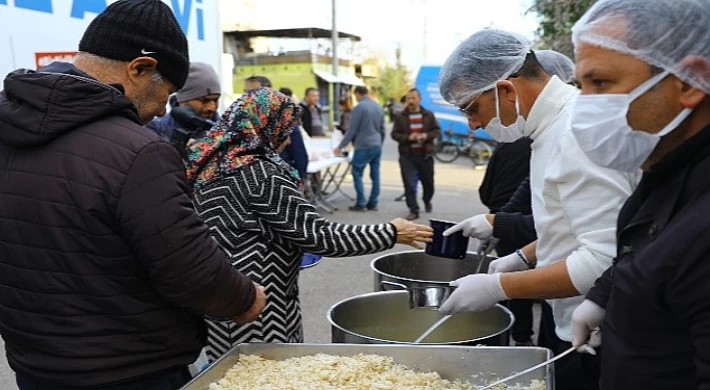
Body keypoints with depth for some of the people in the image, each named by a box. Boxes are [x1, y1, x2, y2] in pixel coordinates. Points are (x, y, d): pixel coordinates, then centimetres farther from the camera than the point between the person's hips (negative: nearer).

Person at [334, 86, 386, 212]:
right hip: (377, 146, 7)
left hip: (363, 147, -7)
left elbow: (352, 130, -12)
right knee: (375, 174, 9)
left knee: (357, 174, 1)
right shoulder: (378, 106, 10)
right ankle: (373, 203, 13)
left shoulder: (359, 107, -12)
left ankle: (361, 203, 0)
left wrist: (340, 147, -5)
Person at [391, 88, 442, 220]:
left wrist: (427, 135, -14)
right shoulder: (400, 117, -1)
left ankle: (427, 201, 43)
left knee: (428, 182, 15)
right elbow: (394, 134, -1)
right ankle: (414, 210, 4)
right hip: (407, 156, -1)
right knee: (409, 185, -5)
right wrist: (408, 137, -18)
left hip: (425, 155, 1)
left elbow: (437, 130, 6)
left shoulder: (428, 115, 2)